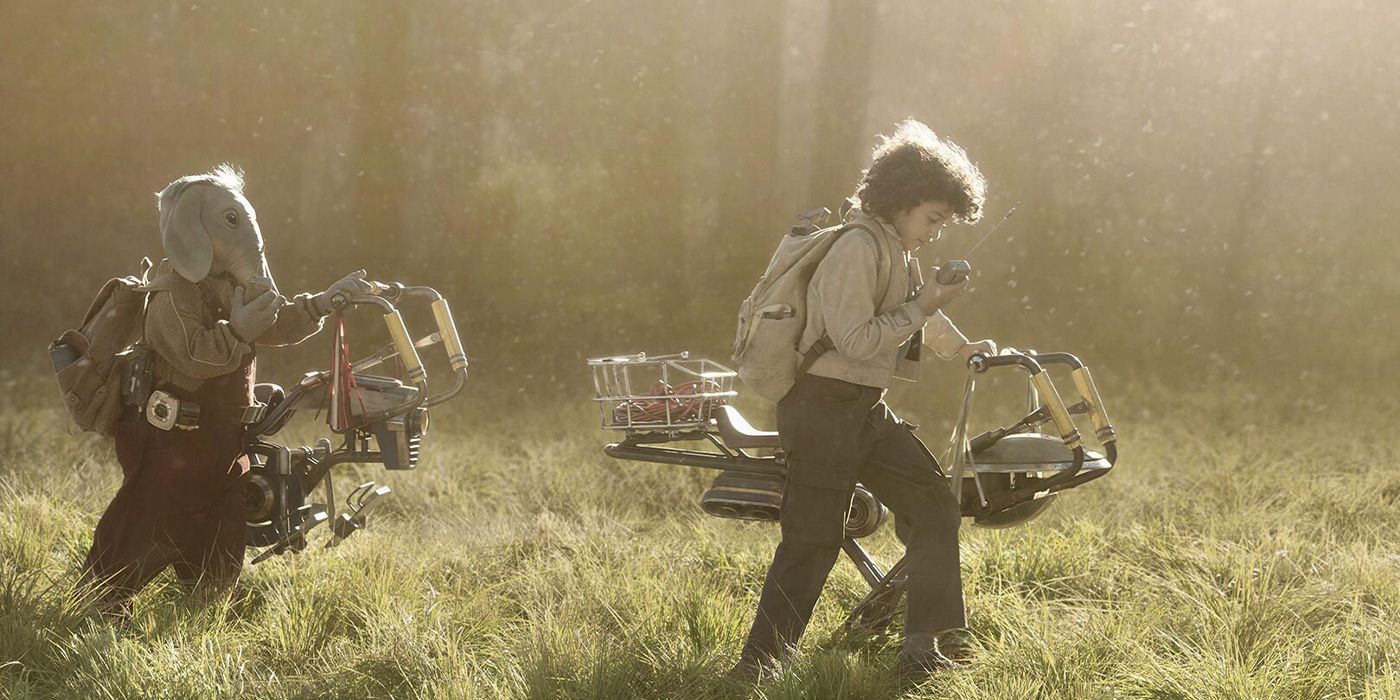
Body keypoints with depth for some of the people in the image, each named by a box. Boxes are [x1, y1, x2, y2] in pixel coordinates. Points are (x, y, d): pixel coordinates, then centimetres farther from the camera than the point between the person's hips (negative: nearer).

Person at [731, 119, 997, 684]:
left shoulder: (898, 253, 14)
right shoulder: (858, 250, -17)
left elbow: (917, 313, 34)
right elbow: (855, 340, -23)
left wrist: (959, 346, 39)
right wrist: (920, 309, -16)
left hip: (867, 410, 10)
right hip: (824, 409, -10)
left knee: (934, 506, 5)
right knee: (813, 541, -10)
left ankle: (929, 648, 7)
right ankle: (759, 665, -2)